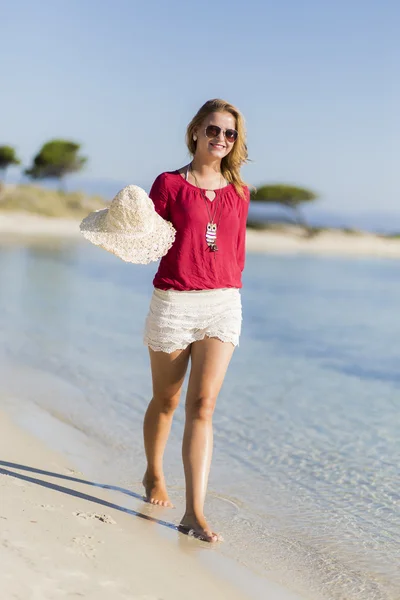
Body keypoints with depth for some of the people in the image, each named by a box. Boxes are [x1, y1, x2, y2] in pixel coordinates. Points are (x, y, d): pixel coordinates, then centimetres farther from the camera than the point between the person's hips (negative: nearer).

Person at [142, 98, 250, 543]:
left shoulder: (238, 192, 8)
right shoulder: (169, 184, -1)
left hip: (223, 305, 2)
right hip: (172, 302, -2)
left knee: (202, 405, -8)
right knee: (166, 401, 13)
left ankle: (194, 512, -8)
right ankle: (154, 475, 39)